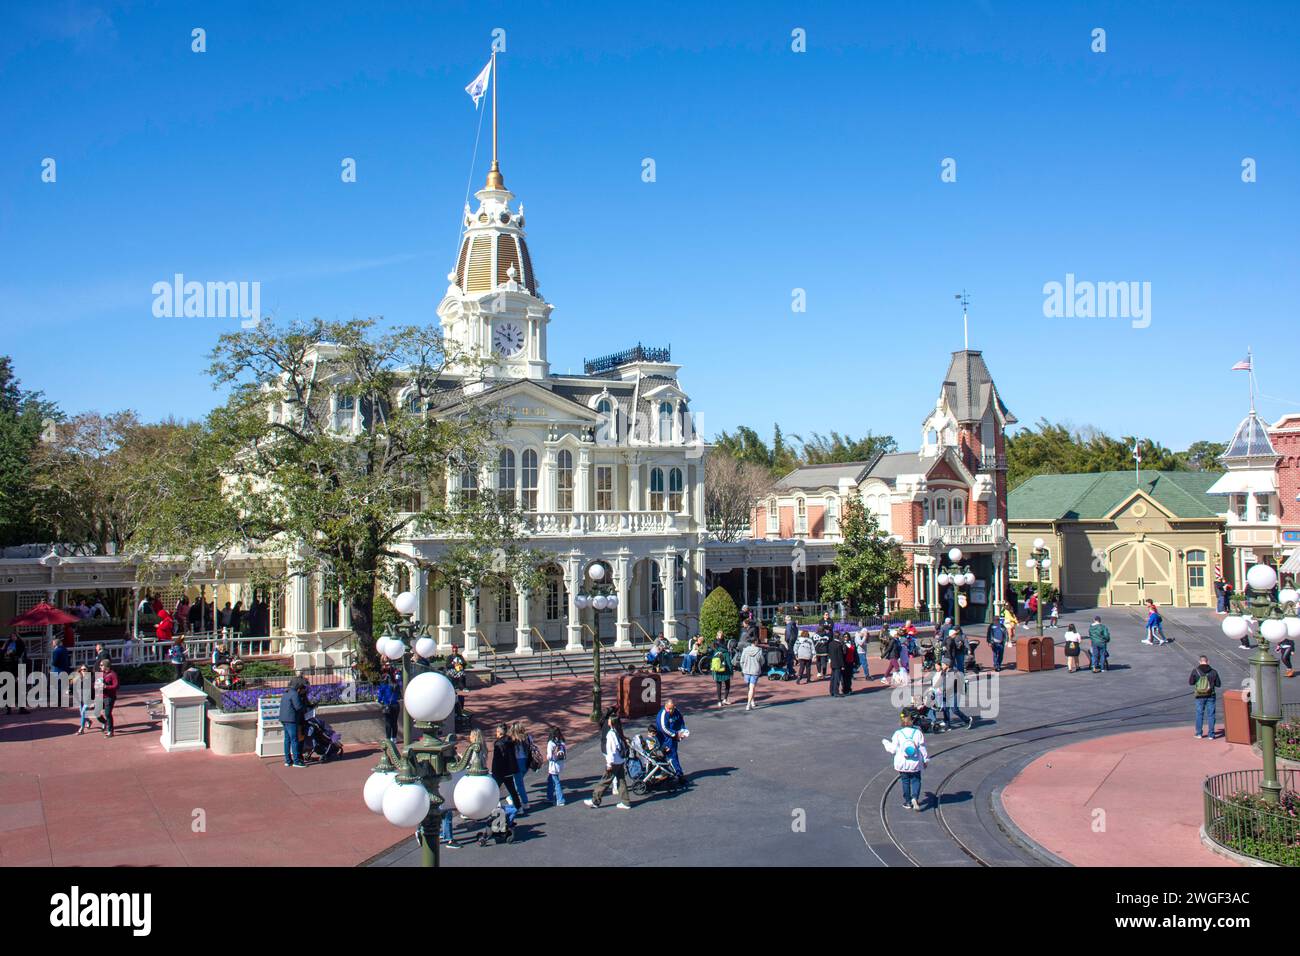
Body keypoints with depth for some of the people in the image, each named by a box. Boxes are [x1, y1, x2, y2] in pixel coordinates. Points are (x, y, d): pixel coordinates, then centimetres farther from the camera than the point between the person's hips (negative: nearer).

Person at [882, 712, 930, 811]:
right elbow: (923, 748, -3)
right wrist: (925, 760, 10)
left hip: (902, 764, 0)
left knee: (905, 781, 13)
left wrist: (886, 742, 12)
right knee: (916, 780, 12)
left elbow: (893, 750, -5)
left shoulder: (898, 734, -11)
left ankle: (908, 802, 18)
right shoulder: (918, 733, -8)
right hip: (915, 763, 0)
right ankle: (915, 797, -9)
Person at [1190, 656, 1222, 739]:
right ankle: (1211, 734, 7)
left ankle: (1199, 733, 15)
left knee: (1199, 714, 12)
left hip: (1199, 696, 0)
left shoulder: (1195, 671, -8)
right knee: (1210, 715, 7)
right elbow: (1218, 684, 1)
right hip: (1210, 696, 0)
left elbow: (1190, 683, 0)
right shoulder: (1213, 672, -6)